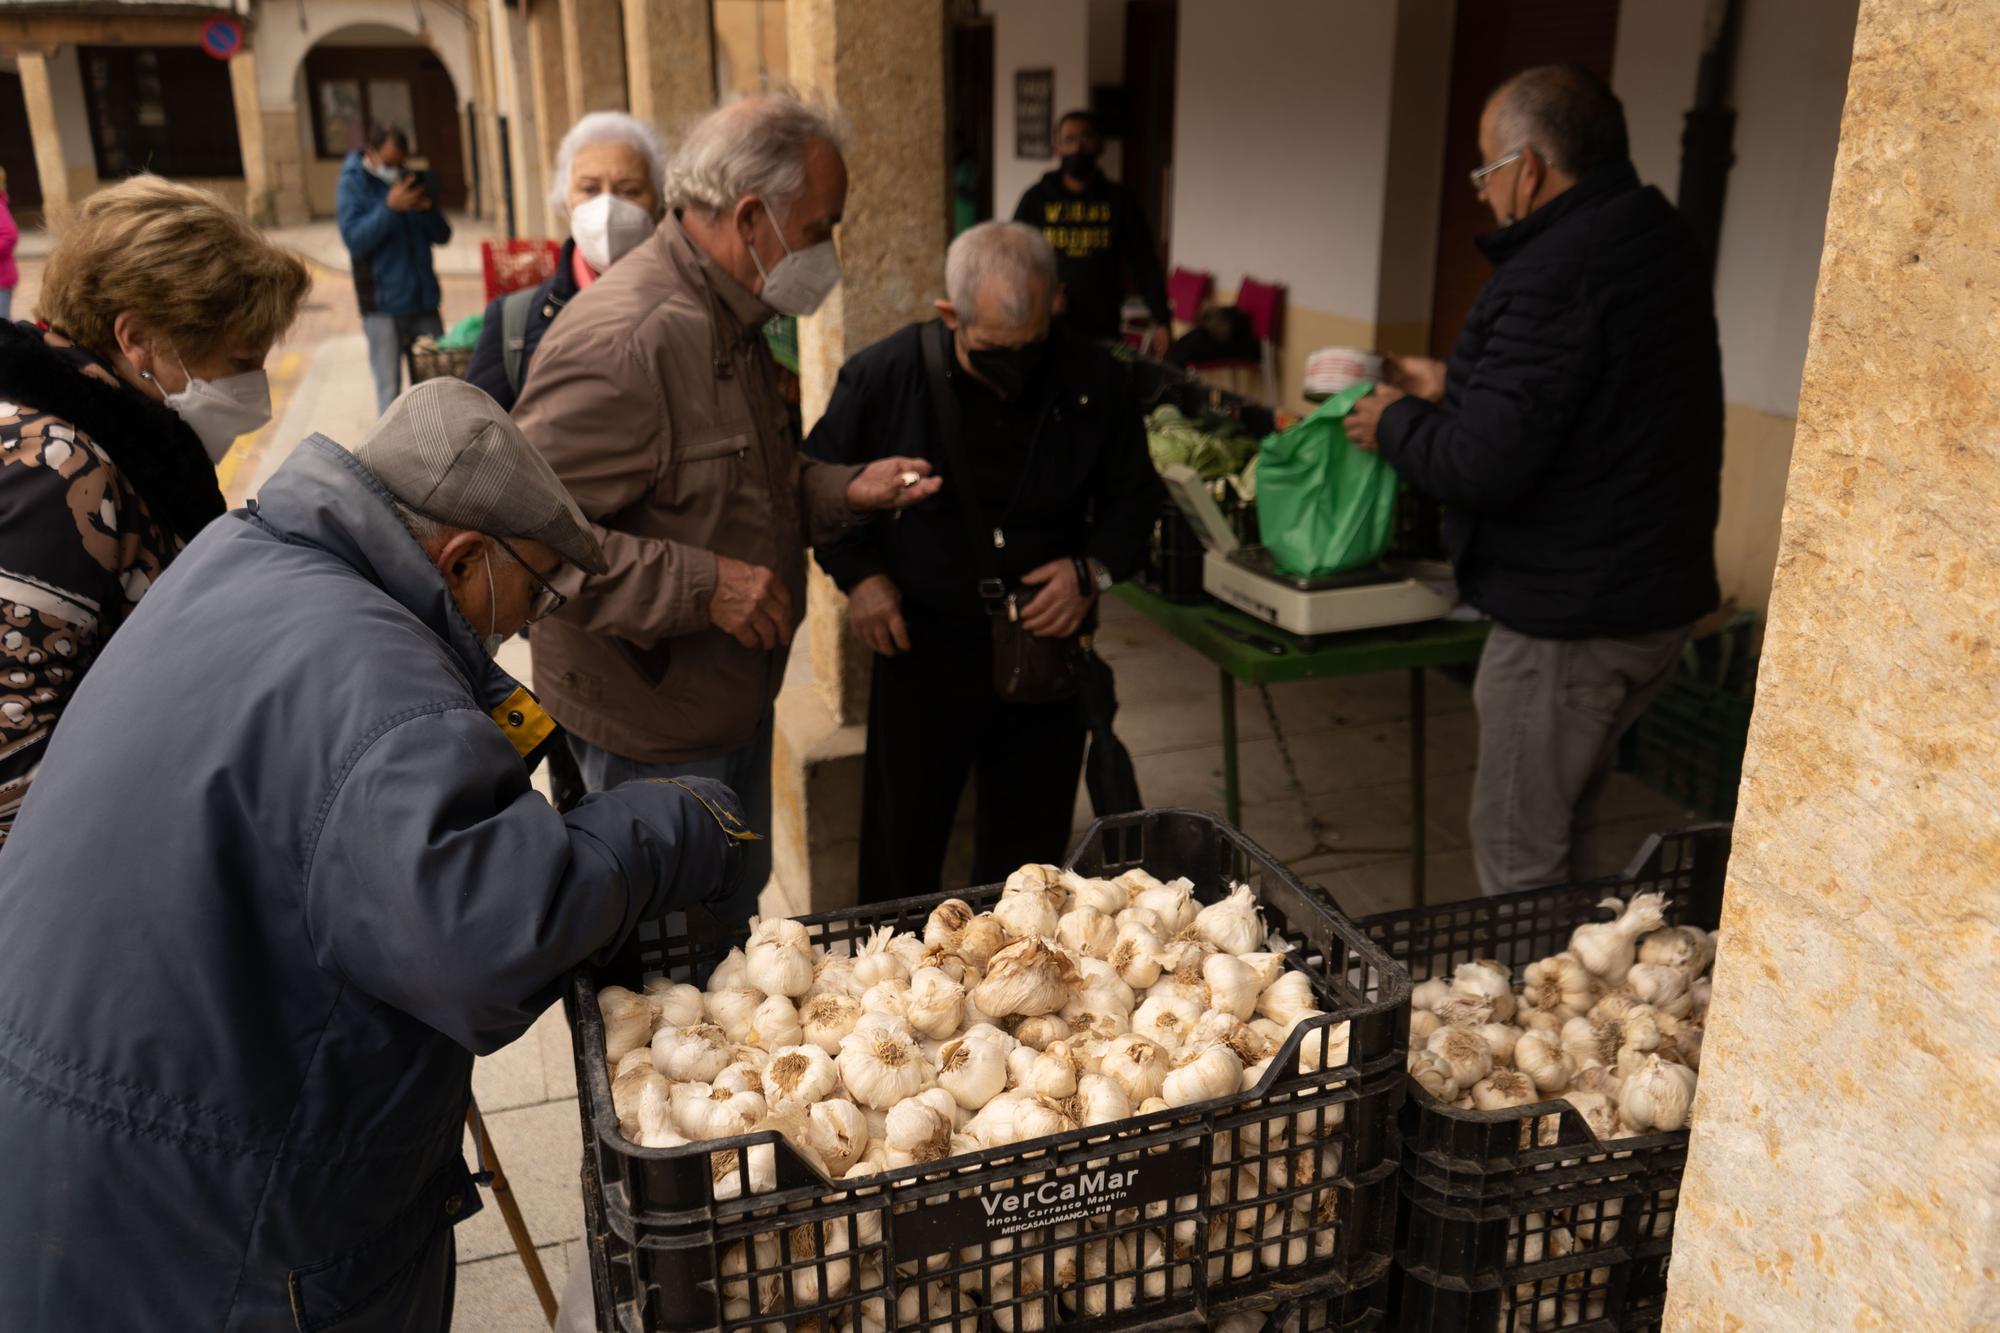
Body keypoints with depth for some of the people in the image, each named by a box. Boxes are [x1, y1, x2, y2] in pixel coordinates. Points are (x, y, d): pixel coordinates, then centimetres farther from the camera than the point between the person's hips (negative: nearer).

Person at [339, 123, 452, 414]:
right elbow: (354, 239, -14)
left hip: (423, 300, 5)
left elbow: (442, 235, 10)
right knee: (389, 387, -2)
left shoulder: (412, 181, 11)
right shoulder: (353, 185, -4)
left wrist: (428, 209, -11)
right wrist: (389, 207, -23)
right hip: (383, 305, -5)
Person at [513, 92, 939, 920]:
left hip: (736, 698, 10)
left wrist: (845, 490, 2)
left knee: (737, 914, 25)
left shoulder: (729, 319, 9)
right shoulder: (622, 339, -27)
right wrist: (699, 586, -31)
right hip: (652, 730, -9)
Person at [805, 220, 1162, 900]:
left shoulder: (1092, 380, -5)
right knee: (900, 850, 9)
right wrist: (857, 573, -7)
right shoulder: (884, 374, -10)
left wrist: (1095, 569, -9)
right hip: (922, 647, -1)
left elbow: (1133, 496, 8)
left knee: (1030, 852, 15)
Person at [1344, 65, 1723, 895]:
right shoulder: (1655, 239, 9)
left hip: (1569, 619, -10)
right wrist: (1455, 388, 18)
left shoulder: (1554, 275, -23)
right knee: (1561, 829, 23)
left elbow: (1482, 466, -25)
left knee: (1516, 854, 3)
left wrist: (1395, 424, -7)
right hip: (1657, 596, 10)